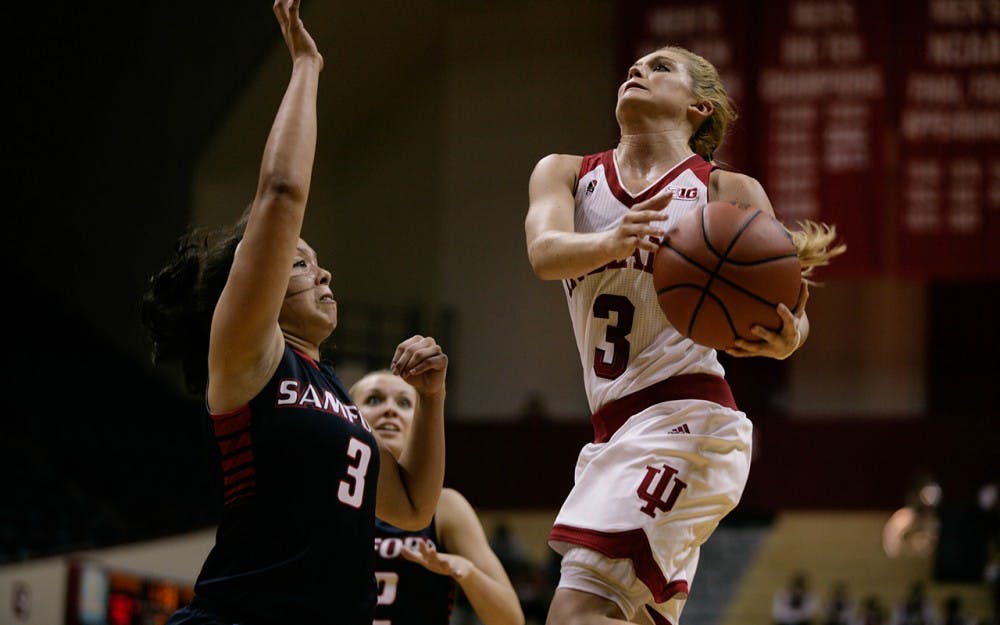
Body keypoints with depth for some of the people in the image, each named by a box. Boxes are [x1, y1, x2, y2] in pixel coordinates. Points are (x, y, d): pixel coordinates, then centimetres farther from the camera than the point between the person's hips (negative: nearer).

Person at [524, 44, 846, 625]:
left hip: (686, 420, -6)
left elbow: (788, 314, 0)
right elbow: (545, 251, -9)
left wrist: (785, 337, -26)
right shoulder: (566, 174, 13)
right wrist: (612, 242, -32)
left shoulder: (729, 192, 3)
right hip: (618, 429, 6)